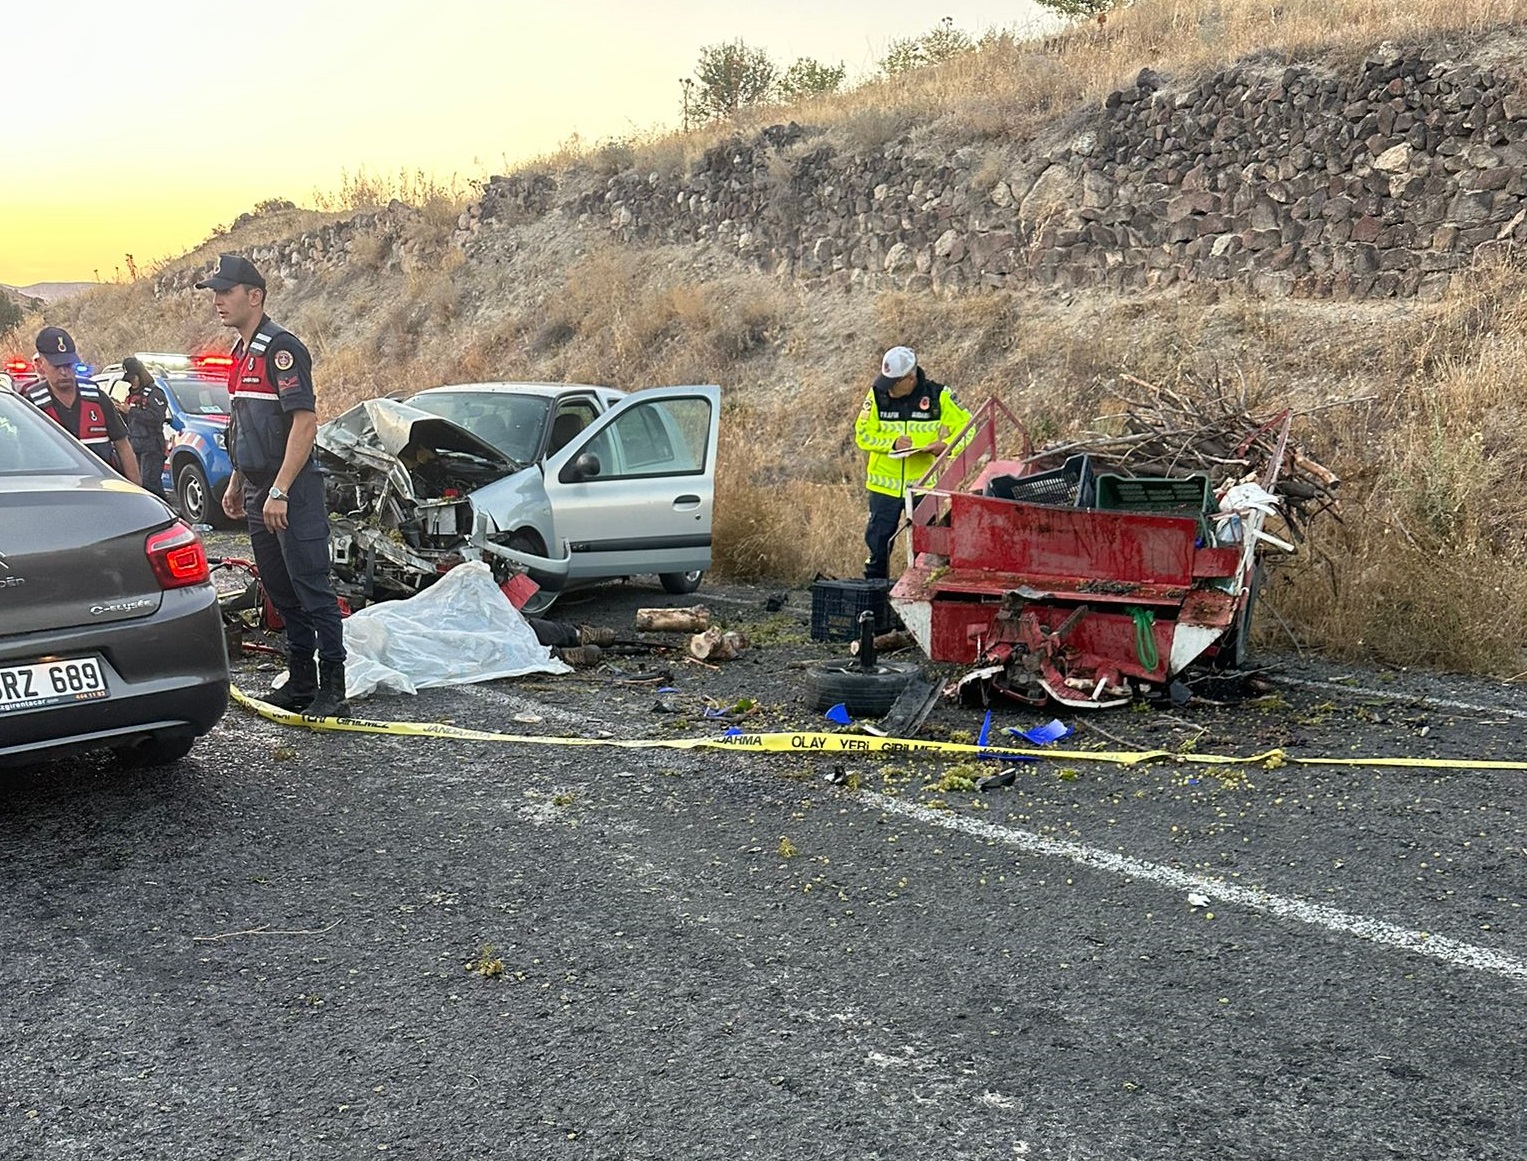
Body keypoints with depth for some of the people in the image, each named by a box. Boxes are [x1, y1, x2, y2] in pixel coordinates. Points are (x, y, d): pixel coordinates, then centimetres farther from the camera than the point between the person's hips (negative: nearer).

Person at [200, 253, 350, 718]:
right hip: (258, 493, 10)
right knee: (281, 592, 13)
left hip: (292, 493, -10)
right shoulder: (242, 353, 17)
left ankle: (333, 690, -5)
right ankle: (300, 681, 21)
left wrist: (280, 491, -24)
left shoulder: (281, 348, -12)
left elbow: (304, 422, -20)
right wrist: (236, 484, 23)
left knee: (312, 589, -8)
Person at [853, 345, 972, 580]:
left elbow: (966, 425, 0)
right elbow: (863, 433, -2)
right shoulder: (878, 395, -5)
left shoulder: (938, 396, -8)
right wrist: (892, 443, -20)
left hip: (922, 484, -1)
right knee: (878, 540, 7)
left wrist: (946, 445, -20)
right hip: (884, 483, 1)